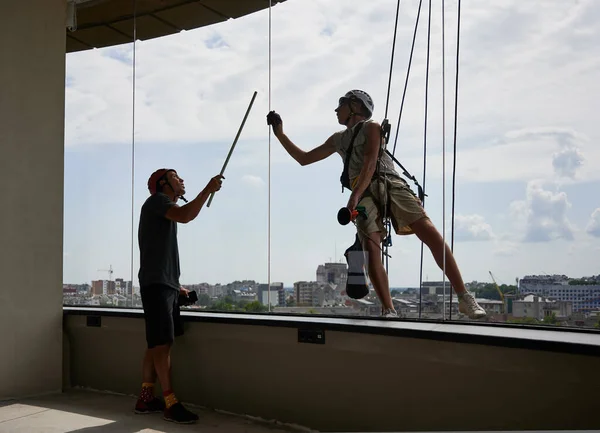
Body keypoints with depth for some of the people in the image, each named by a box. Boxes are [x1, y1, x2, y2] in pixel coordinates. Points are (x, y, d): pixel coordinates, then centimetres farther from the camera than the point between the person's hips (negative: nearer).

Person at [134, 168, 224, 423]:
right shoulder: (157, 200, -2)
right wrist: (208, 189, -17)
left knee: (157, 344, 8)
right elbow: (185, 216, -24)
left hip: (165, 285, 10)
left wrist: (176, 286, 23)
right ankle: (171, 404, -15)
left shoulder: (165, 209, 26)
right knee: (162, 344, -12)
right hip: (156, 284, -10)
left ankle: (146, 398, 11)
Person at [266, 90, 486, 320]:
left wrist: (355, 196, -17)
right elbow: (304, 159, 39)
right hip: (365, 195, 4)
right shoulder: (338, 139, 32)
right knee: (371, 249, -20)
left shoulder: (371, 127, 14)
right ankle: (388, 311, -20)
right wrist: (280, 134, 32)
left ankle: (465, 298, -22)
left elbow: (370, 163, -3)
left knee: (431, 234, -20)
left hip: (390, 185, -4)